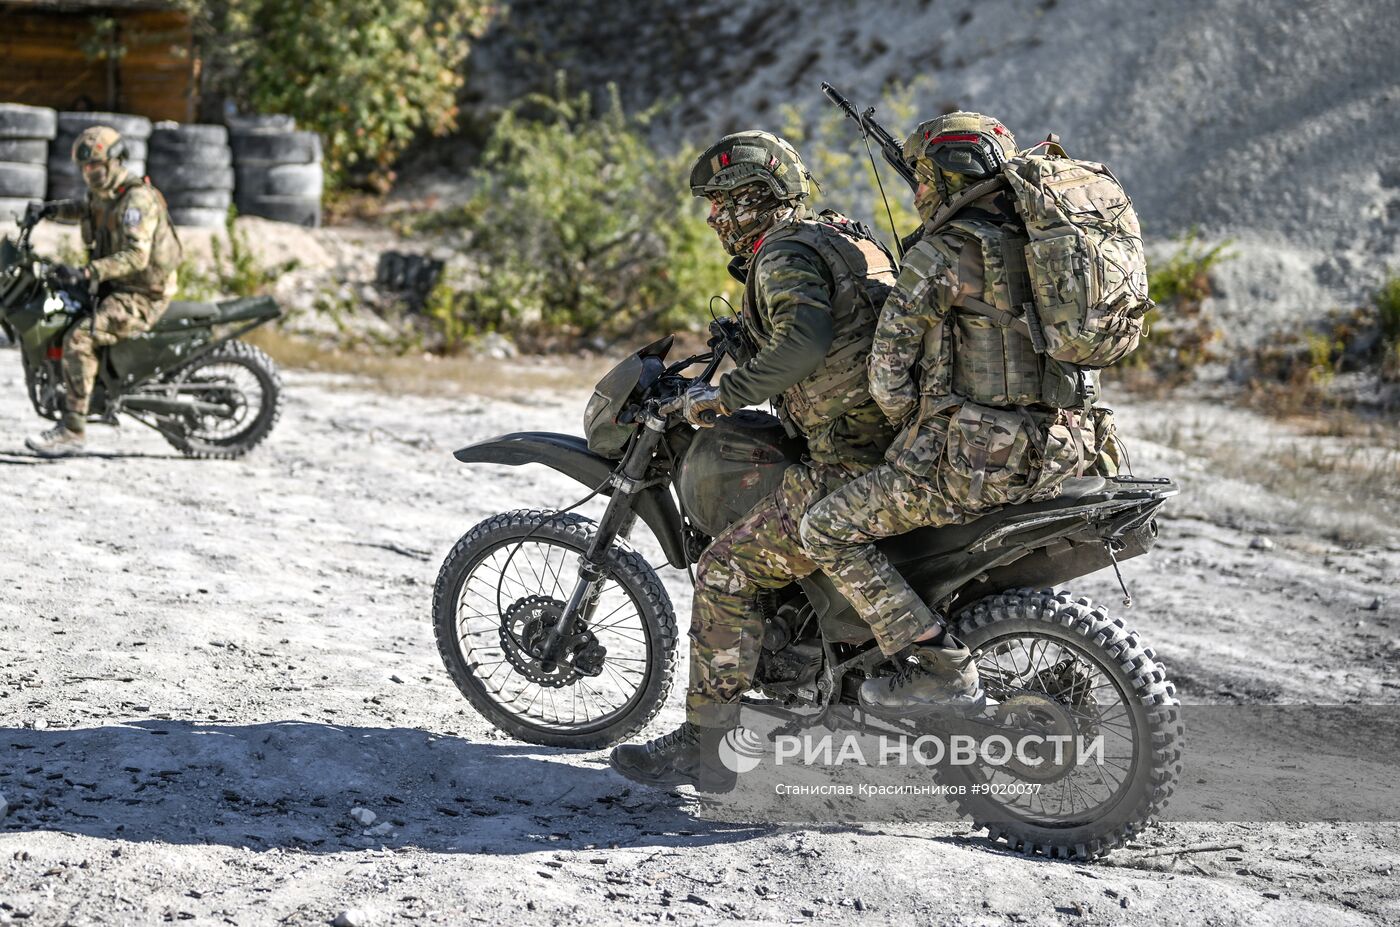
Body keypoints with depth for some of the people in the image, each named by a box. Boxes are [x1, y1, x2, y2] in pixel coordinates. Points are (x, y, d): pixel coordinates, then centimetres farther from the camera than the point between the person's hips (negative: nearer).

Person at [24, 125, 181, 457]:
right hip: (116, 287, 11)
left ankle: (72, 430, -26)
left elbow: (136, 256, -31)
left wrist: (86, 273, -39)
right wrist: (50, 209, 20)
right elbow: (88, 208, 37)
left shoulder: (137, 199, -20)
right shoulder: (105, 193, 11)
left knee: (78, 339, -26)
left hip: (142, 296, -11)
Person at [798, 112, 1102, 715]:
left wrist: (908, 423, 11)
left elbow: (890, 356, -7)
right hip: (1056, 454, 9)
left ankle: (941, 672, -10)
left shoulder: (944, 252, -10)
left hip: (974, 456, -9)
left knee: (827, 531, -2)